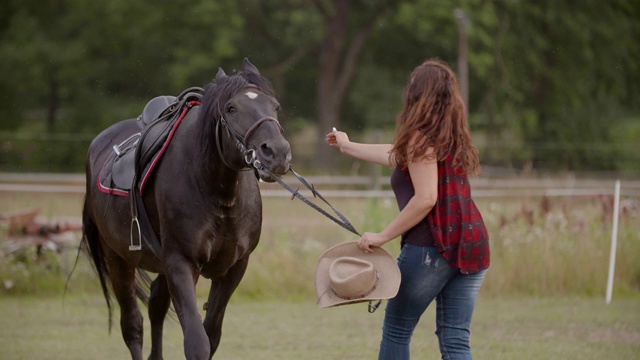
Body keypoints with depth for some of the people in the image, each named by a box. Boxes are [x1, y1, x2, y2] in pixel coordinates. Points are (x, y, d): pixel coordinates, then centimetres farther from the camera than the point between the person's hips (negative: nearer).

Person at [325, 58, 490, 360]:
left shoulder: (421, 138, -6)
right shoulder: (453, 137, 19)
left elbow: (426, 199, -17)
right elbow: (397, 156, 35)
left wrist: (383, 236, -12)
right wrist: (348, 146, 48)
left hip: (431, 246, -7)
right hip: (471, 243, 7)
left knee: (396, 332, 8)